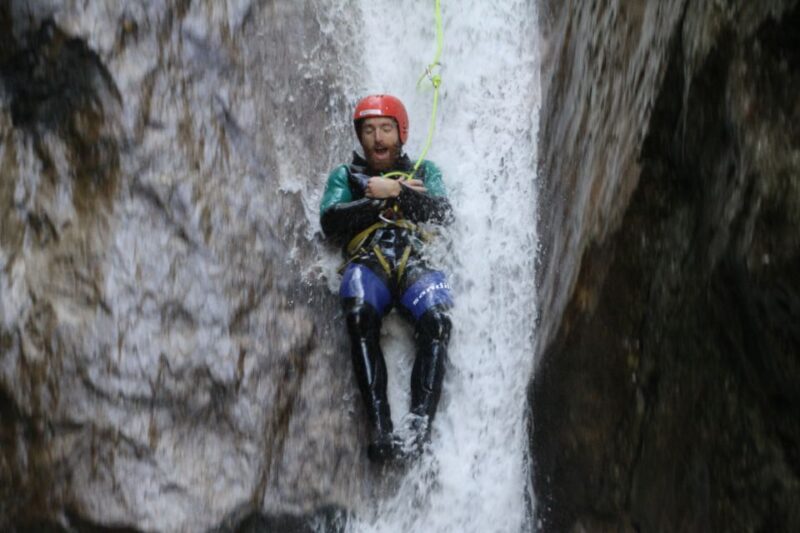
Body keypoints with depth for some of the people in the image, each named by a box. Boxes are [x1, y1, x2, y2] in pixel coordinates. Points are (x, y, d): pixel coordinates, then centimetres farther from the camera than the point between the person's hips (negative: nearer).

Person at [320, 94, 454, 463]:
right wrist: (378, 199, 2)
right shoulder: (345, 175, 30)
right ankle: (380, 429, -41)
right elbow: (330, 222, 10)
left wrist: (395, 191, -1)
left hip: (416, 260, 0)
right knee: (360, 315, -36)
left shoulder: (425, 171, 31)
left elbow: (444, 215, 10)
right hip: (367, 261, 0)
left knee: (436, 320, -35)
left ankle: (420, 428, -40)